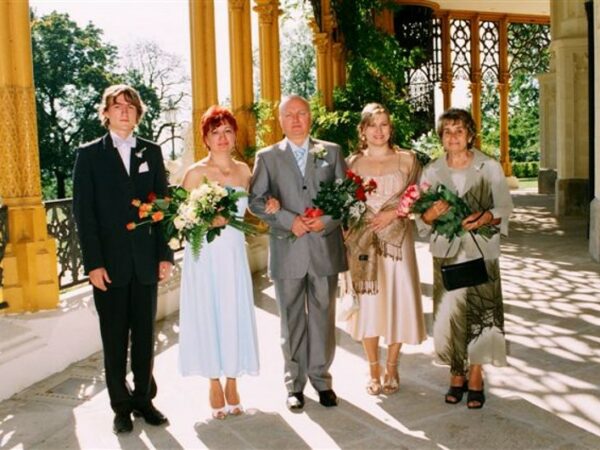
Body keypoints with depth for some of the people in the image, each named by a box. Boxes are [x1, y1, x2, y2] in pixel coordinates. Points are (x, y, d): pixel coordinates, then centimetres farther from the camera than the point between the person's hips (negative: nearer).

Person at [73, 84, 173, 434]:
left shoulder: (152, 152, 8)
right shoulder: (90, 154, 1)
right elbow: (83, 212, -3)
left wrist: (165, 255, 1)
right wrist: (94, 263, -10)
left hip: (146, 261, 2)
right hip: (110, 262, -2)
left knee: (145, 335, 10)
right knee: (115, 338, 8)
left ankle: (144, 398, 24)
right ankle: (121, 405, 21)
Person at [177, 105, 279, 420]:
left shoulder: (243, 170, 6)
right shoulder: (196, 173, -7)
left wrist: (269, 204, 0)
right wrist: (208, 222, -23)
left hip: (234, 253, 3)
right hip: (205, 254, -3)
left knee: (236, 315, 7)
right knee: (208, 315, 5)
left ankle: (232, 383, 23)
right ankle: (215, 385, 21)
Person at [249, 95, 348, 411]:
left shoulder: (332, 151, 9)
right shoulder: (267, 157, 6)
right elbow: (255, 200, -1)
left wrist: (326, 219, -11)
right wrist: (288, 220, -13)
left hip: (325, 249, 1)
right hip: (287, 251, -1)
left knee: (323, 317, 9)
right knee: (292, 321, 7)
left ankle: (321, 378, 23)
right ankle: (295, 384, 19)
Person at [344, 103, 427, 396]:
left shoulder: (407, 159, 4)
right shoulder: (353, 163, 6)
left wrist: (393, 213, -11)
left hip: (397, 241, 0)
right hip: (362, 242, 1)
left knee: (397, 302, 2)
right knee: (367, 304, 4)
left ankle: (392, 368, 20)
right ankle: (373, 371, 19)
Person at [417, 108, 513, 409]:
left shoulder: (490, 167, -1)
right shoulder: (432, 171, 4)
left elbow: (505, 208, 1)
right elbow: (421, 219, 4)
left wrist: (485, 218, -19)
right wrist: (431, 214, -18)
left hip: (481, 251, -1)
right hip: (447, 251, 1)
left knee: (480, 311, 1)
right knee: (449, 313, 1)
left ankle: (475, 377, 17)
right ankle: (457, 375, 18)